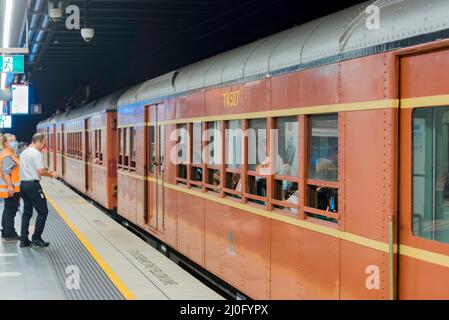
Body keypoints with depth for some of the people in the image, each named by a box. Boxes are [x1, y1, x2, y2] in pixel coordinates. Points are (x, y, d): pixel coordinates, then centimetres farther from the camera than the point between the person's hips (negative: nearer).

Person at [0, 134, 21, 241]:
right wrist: (10, 186, -26)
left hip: (12, 188, 11)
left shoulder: (11, 154, 16)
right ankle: (9, 234, -1)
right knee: (11, 210, -6)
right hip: (11, 188, -11)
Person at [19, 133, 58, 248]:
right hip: (33, 184, -9)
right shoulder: (36, 153, -13)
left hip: (23, 183, 9)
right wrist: (52, 175, -3)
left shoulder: (24, 152, 16)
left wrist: (46, 171, 15)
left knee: (27, 212, 13)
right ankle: (36, 239, 1)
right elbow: (40, 171, -19)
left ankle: (24, 240, 12)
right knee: (43, 211, 0)